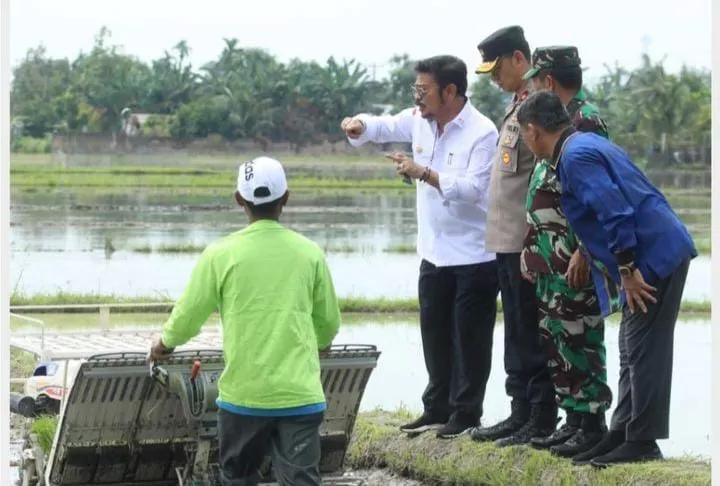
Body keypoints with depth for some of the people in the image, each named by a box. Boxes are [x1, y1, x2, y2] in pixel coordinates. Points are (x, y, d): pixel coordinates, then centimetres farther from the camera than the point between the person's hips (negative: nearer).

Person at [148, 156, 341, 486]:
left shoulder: (221, 254, -4)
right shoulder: (310, 253, 2)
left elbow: (188, 317, 2)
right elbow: (329, 324, 12)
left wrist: (164, 342, 24)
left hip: (243, 395, 0)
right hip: (300, 395, 0)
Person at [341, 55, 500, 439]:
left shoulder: (482, 133, -18)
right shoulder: (419, 120, 4)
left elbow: (472, 188, -25)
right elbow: (383, 127, 15)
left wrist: (425, 174, -31)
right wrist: (359, 126, -8)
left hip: (474, 256, -7)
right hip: (435, 252, 8)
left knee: (469, 339, 1)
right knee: (435, 335, 15)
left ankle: (465, 414, 9)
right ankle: (437, 409, 25)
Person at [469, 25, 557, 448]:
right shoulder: (518, 104, 15)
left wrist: (533, 244, -21)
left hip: (528, 243, -10)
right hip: (508, 241, 10)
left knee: (531, 335, -4)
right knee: (517, 335, 15)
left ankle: (542, 421, 2)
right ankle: (521, 414, 22)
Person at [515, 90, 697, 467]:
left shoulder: (575, 157, -15)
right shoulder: (587, 145, 17)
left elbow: (615, 210, -23)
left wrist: (628, 271, -19)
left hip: (654, 256, -11)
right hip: (663, 251, 11)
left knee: (643, 351, -6)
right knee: (633, 351, 14)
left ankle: (642, 443, -2)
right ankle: (624, 435, 20)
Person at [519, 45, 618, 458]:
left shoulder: (586, 121, -14)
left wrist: (583, 253, -23)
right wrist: (533, 247, 21)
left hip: (575, 259, -10)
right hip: (552, 259, 10)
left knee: (580, 341, -4)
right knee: (556, 339, 12)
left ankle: (592, 424, 2)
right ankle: (575, 419, 18)